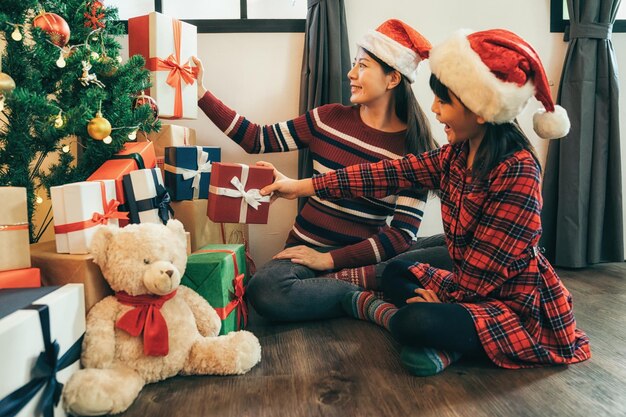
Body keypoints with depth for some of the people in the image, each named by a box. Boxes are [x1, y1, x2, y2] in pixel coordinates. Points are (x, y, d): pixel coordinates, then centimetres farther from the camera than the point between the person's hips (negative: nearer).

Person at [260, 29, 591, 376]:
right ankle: (443, 343, -5)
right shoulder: (456, 155, -2)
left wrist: (445, 297, -8)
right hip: (472, 287, 9)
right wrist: (303, 186, -4)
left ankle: (376, 309, 2)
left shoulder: (517, 171, -25)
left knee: (415, 323, -31)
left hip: (520, 307, -9)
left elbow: (484, 269, -22)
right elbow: (392, 172, -4)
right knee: (396, 273, 17)